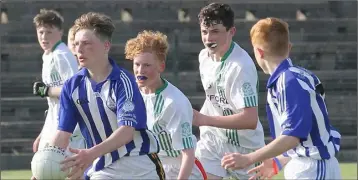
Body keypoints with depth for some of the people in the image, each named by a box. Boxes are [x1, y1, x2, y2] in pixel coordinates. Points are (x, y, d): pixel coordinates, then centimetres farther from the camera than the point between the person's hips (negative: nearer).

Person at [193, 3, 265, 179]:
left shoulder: (241, 66, -26)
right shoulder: (204, 56, -1)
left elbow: (250, 120, -32)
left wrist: (204, 120, -32)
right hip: (215, 140, 6)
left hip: (244, 147, -6)